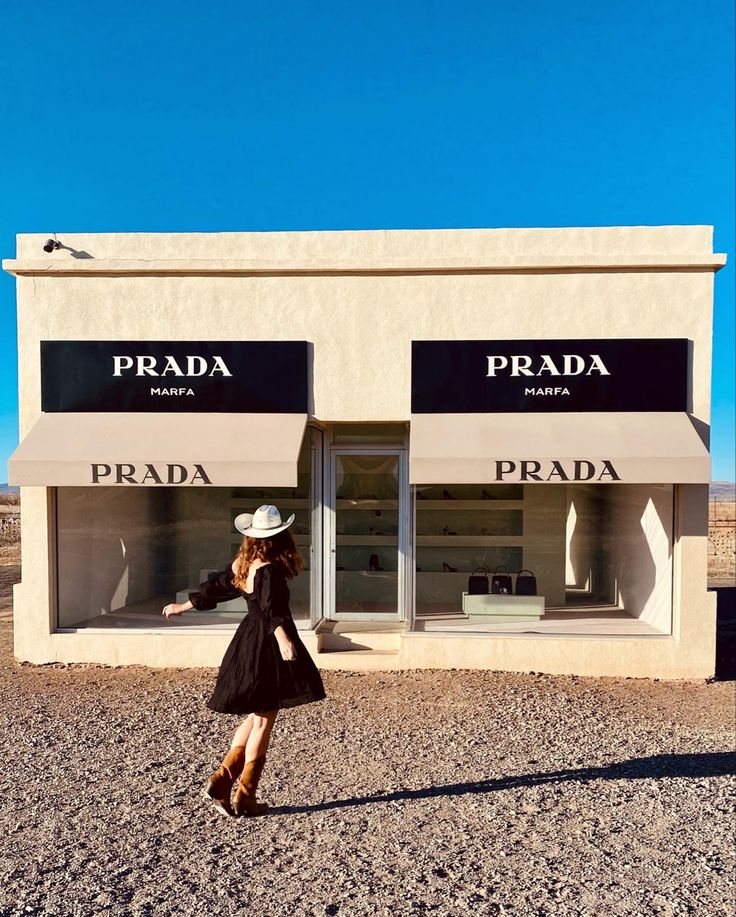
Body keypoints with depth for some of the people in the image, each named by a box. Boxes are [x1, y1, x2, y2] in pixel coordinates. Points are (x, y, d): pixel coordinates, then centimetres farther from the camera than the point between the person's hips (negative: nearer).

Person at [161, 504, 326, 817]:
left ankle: (221, 781, 20)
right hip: (266, 648, -8)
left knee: (255, 716, 20)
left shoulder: (242, 564, 6)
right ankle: (244, 798, 12)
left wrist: (184, 606, 34)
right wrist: (283, 639, -48)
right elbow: (271, 609, -33)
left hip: (248, 643, 8)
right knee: (263, 719, 3)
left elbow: (215, 587, 18)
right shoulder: (269, 570, -18)